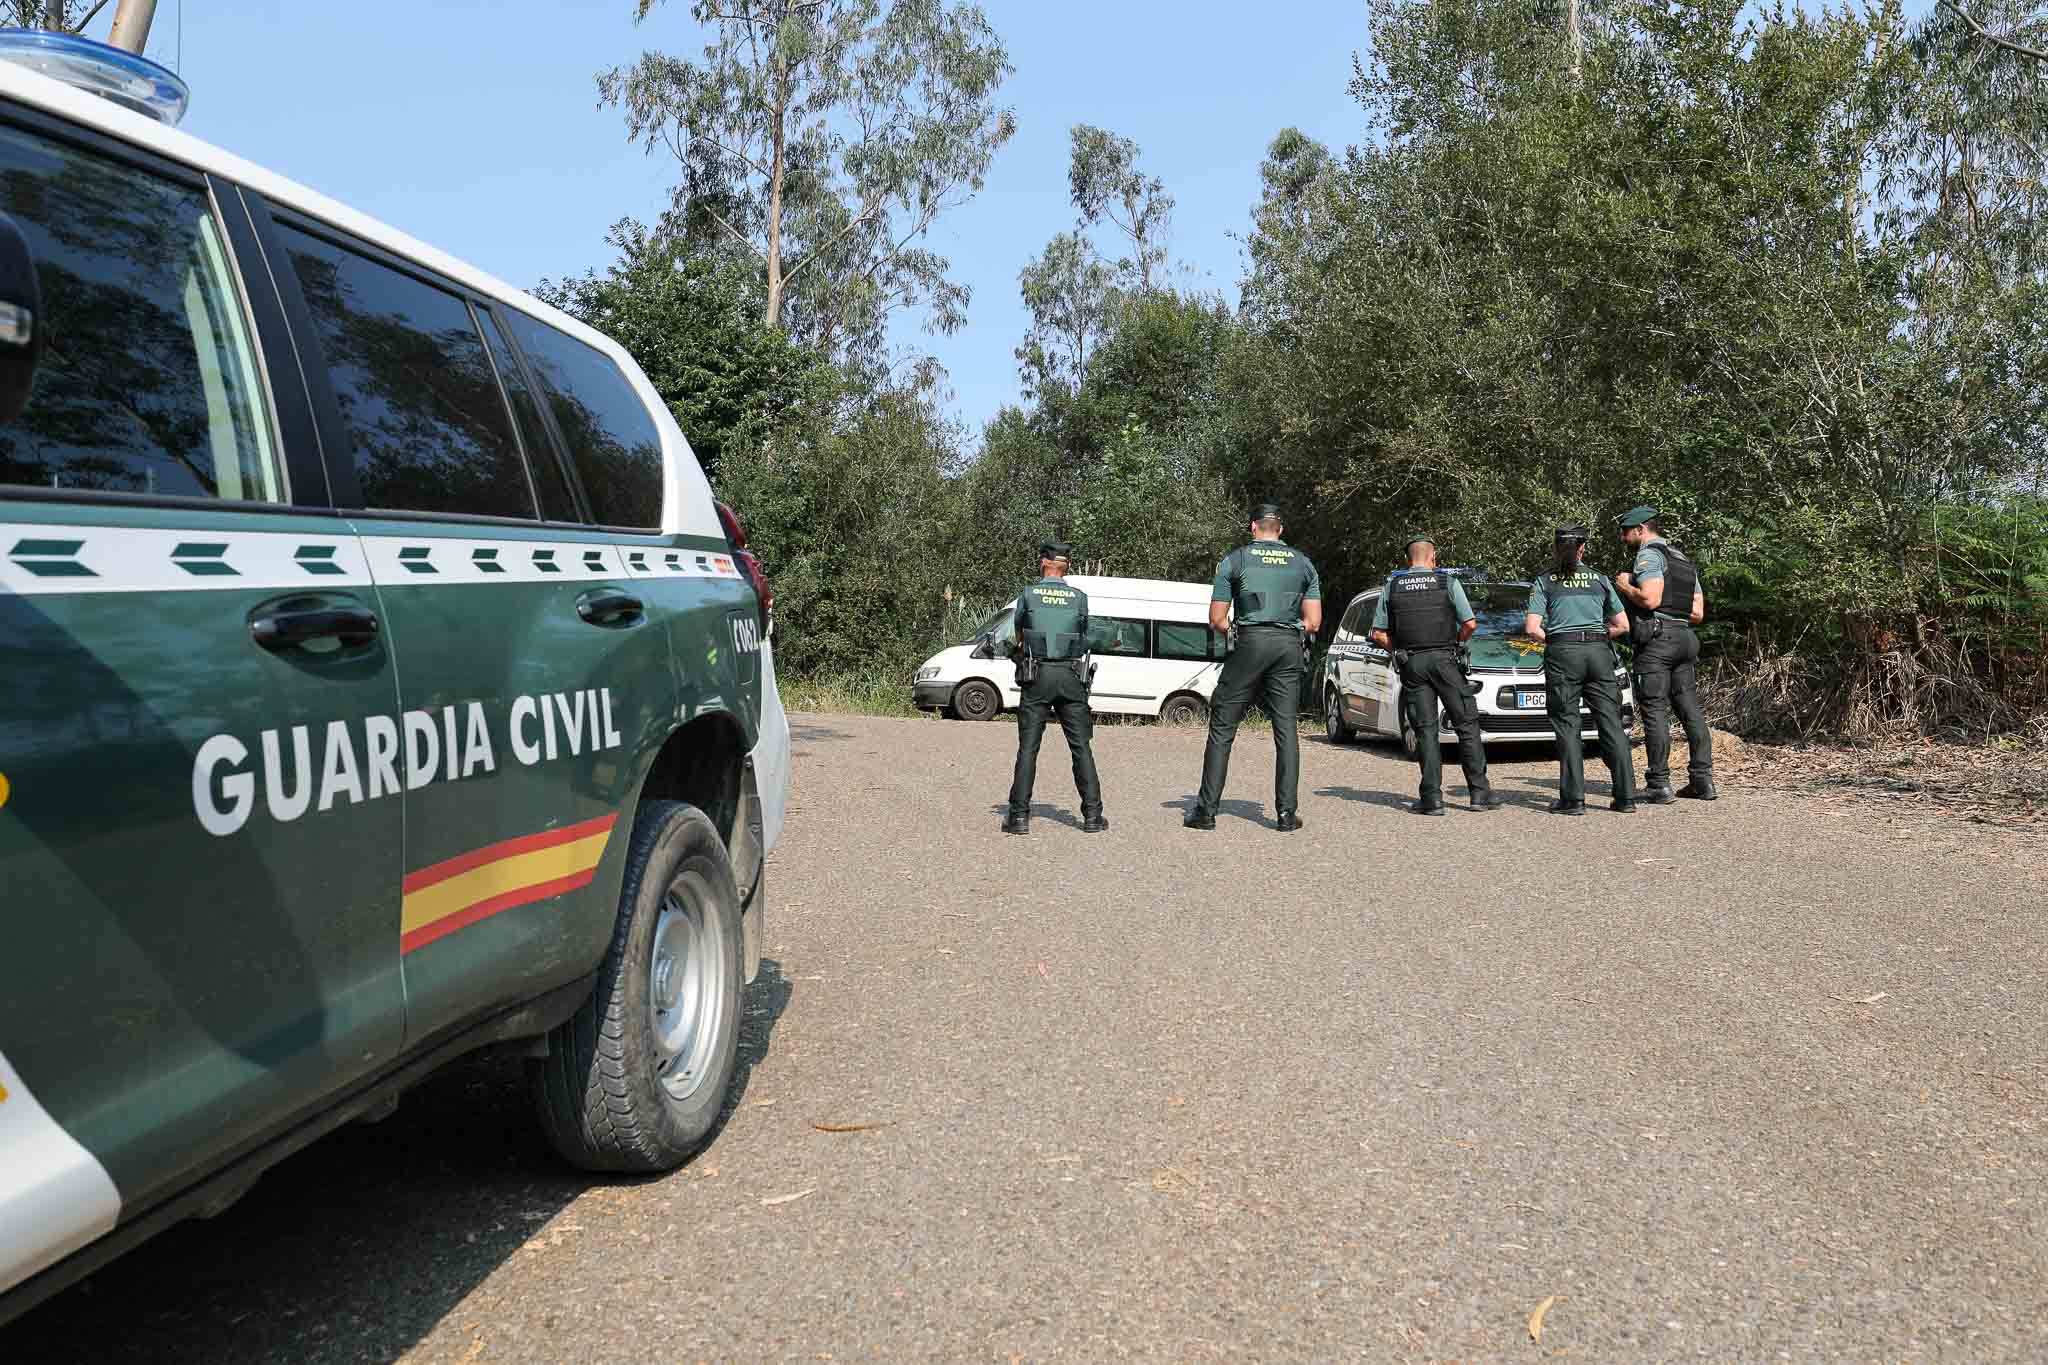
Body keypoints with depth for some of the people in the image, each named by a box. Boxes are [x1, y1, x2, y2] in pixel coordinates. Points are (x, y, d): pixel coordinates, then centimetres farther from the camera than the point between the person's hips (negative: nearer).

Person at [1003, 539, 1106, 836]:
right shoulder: (1079, 598, 4)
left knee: (1028, 747, 2)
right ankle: (1092, 814, 4)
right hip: (1071, 676, 1)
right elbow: (1083, 637, 12)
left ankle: (1019, 815, -1)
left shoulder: (1028, 595, 1)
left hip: (1037, 677, -1)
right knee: (1081, 747, 5)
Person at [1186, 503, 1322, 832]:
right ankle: (1287, 813, 1)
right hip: (1289, 646, 2)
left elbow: (1216, 620, 2)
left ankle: (1207, 810, 1)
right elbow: (1314, 622, 9)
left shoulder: (1234, 560, 5)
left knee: (1222, 727, 3)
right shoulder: (1303, 563, 13)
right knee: (1287, 730, 5)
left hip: (1250, 644, -2)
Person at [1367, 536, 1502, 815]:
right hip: (1444, 659, -2)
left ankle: (1432, 797, -3)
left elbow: (1379, 634, 3)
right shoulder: (1448, 582, 1)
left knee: (1425, 730, 3)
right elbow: (1470, 624, -4)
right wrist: (1456, 643, 14)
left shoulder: (1392, 586, 7)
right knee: (1467, 724, 6)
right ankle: (1479, 792, 4)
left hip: (1411, 664, 2)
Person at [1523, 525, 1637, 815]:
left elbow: (1531, 628, -5)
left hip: (1563, 653, -2)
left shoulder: (1544, 581, 4)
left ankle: (1573, 799, -5)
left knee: (1567, 726, 0)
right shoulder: (1600, 580, 11)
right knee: (1611, 723, 5)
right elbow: (1622, 625, 12)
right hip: (1599, 652, 3)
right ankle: (1626, 797, 3)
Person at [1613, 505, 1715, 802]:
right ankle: (1703, 780, 9)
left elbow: (1650, 599, -19)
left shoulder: (1649, 555, -5)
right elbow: (1698, 612, 19)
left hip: (1656, 641, -8)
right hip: (1684, 638, 9)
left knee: (1655, 712, -6)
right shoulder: (1685, 560, 22)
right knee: (1691, 711, 9)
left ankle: (1659, 785, -7)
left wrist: (1625, 587, -2)